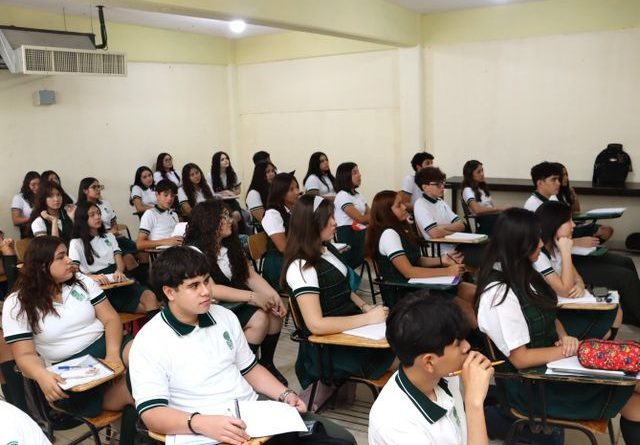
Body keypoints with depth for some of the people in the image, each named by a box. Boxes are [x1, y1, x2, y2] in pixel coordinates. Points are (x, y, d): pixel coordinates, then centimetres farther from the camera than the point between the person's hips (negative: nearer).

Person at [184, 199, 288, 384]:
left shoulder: (231, 244, 8)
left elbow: (251, 275, 2)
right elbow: (210, 289, -23)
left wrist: (274, 295, -14)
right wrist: (251, 296, -28)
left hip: (235, 301, 7)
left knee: (274, 311, -16)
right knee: (259, 318, -26)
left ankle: (266, 363, 0)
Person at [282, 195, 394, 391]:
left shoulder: (327, 249, 6)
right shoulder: (301, 267, -21)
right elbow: (316, 325, -26)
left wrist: (365, 307, 1)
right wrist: (368, 318, -24)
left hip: (351, 324, 8)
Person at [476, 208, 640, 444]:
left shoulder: (521, 273, 2)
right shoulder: (500, 294, -27)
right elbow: (520, 359, -22)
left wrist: (565, 337, -8)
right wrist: (569, 349, -16)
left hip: (551, 363, 8)